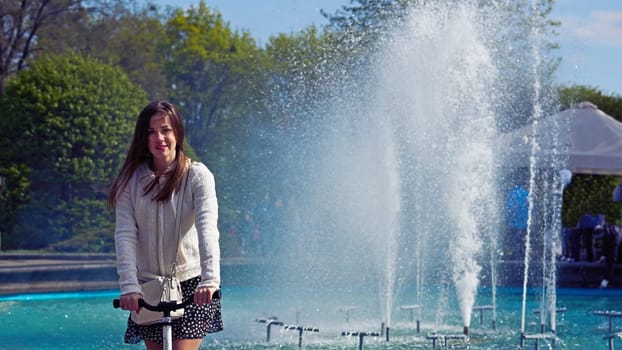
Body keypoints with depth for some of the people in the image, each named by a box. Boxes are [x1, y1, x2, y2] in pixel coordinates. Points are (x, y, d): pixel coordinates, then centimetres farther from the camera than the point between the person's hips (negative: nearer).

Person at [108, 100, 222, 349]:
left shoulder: (197, 175, -8)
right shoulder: (131, 179, 0)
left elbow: (207, 228, -20)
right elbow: (125, 234, -8)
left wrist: (210, 279, -34)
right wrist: (128, 285, -21)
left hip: (191, 285, -3)